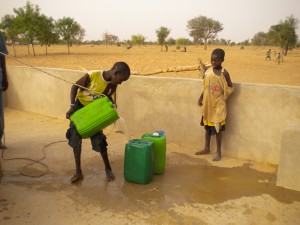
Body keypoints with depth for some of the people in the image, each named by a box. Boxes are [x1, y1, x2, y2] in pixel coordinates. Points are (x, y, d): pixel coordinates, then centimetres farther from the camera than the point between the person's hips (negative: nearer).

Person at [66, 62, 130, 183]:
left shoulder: (113, 85, -15)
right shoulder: (92, 75, -29)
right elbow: (75, 87, -18)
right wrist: (72, 106, -25)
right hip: (80, 106, -2)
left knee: (99, 139, -3)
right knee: (75, 137, -3)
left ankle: (108, 168, 16)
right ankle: (78, 172, 9)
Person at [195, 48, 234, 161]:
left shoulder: (224, 73, -13)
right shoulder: (208, 71, 1)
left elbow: (230, 87, -4)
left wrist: (223, 97, -7)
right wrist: (201, 98, 8)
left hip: (218, 105, -5)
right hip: (208, 104, 5)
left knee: (218, 129, 3)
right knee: (207, 127, 17)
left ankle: (218, 152, 17)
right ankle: (207, 148, 33)